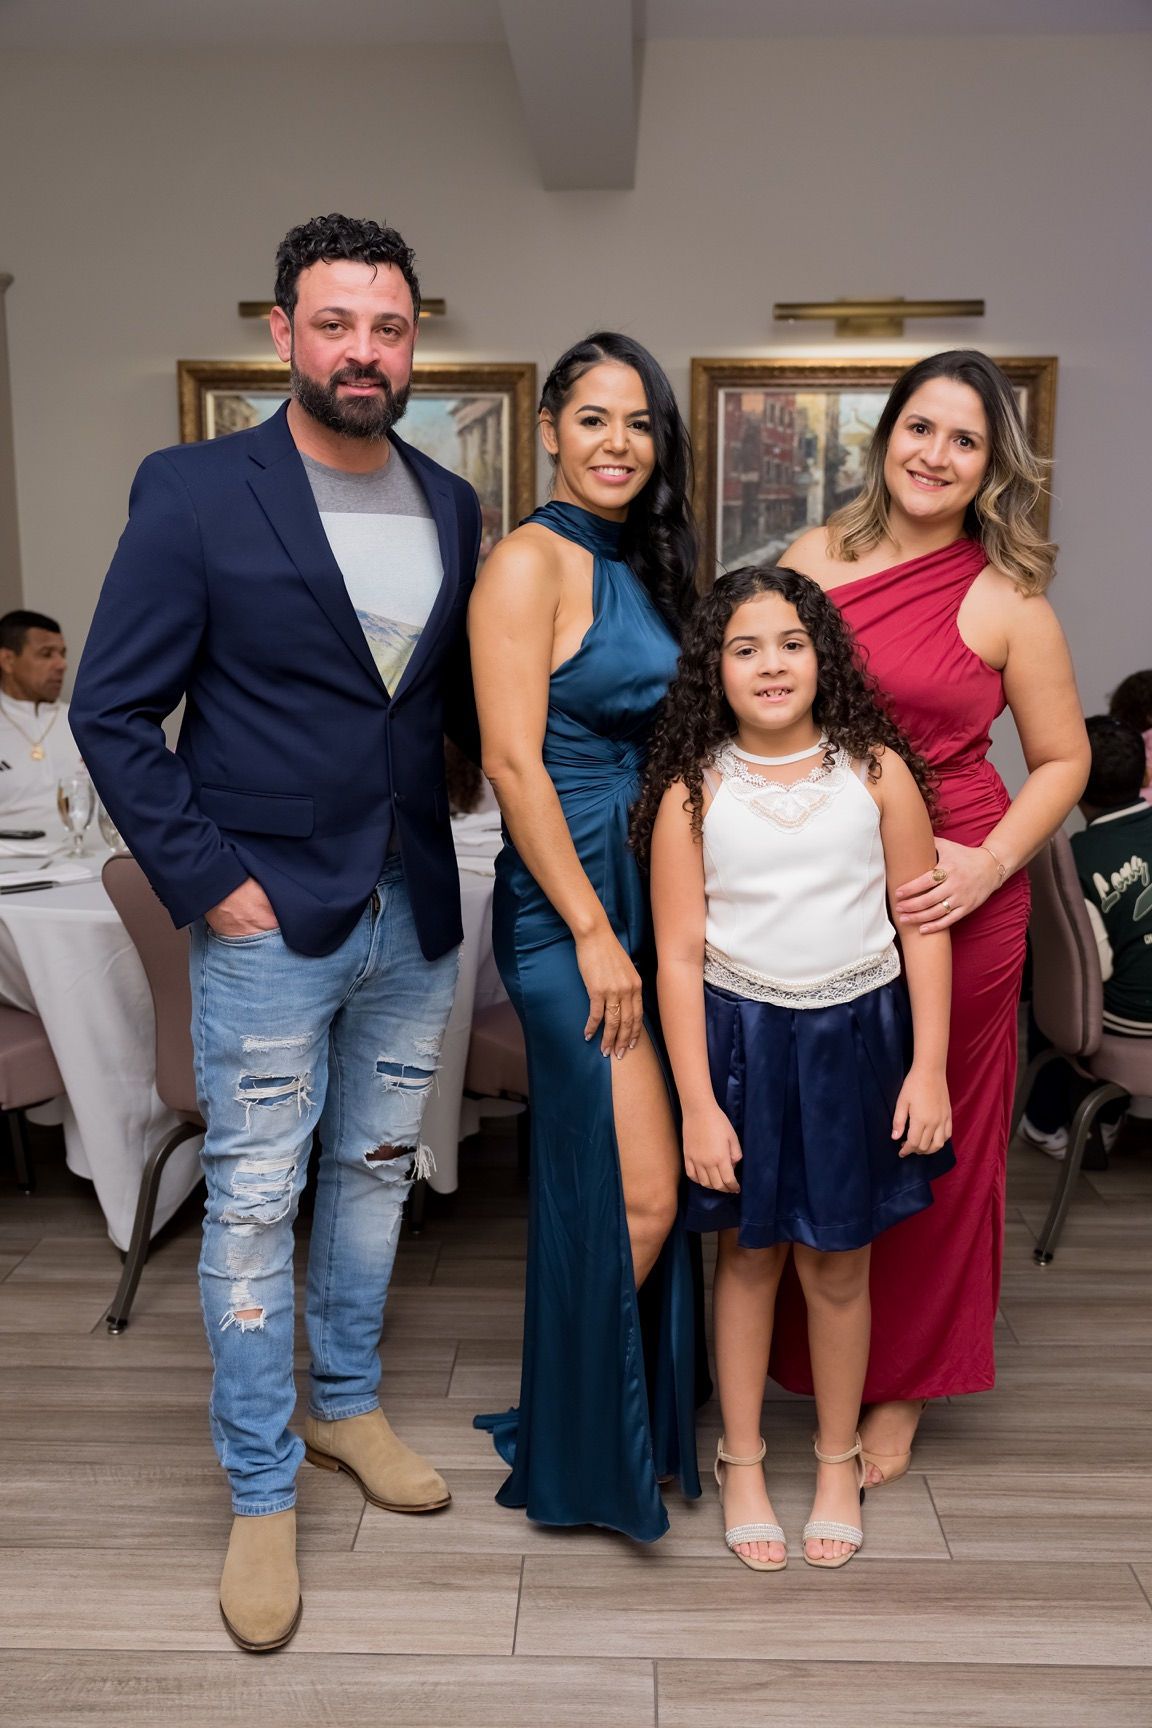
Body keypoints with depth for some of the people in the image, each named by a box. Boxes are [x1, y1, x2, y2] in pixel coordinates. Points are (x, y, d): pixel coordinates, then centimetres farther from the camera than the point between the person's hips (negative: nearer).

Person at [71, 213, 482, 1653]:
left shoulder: (451, 507, 7)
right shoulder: (194, 494, -8)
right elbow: (111, 710, -8)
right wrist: (203, 879, -12)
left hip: (413, 914, 5)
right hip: (268, 921, -5)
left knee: (378, 1171, 18)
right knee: (253, 1205, 5)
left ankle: (345, 1406, 40)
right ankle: (260, 1498, 23)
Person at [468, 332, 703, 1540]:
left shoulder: (640, 565, 15)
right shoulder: (531, 560, -10)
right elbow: (513, 762, -17)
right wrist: (593, 933, -17)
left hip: (646, 897, 8)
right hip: (566, 906, -8)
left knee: (596, 1179, 16)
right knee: (637, 1194, -4)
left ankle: (605, 1420, 33)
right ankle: (574, 1452, 19)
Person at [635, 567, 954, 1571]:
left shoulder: (876, 772, -4)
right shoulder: (693, 793, -7)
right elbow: (679, 956, -7)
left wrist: (929, 1066, -5)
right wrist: (698, 1104, -9)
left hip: (857, 1036, 1)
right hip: (741, 1036, 0)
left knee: (838, 1261, 12)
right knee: (750, 1253, 13)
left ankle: (839, 1463, 34)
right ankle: (742, 1461, 33)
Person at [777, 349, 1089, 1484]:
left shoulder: (1005, 600, -4)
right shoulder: (815, 555, 5)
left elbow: (1063, 760, 2)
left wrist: (989, 864, -13)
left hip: (944, 898, -3)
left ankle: (899, 1387, 30)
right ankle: (800, 1358, 34)